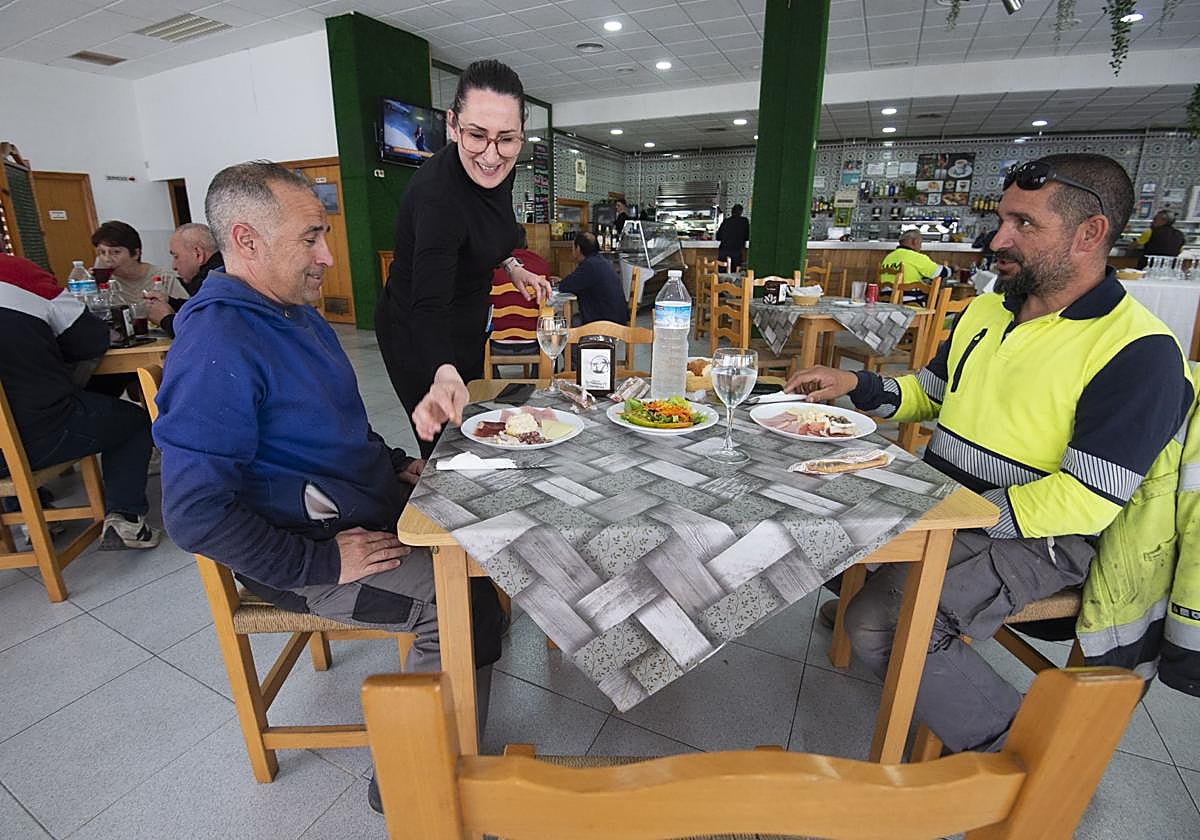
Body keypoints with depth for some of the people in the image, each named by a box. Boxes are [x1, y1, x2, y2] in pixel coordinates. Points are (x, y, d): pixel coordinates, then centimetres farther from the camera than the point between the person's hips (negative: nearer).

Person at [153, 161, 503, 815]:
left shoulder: (297, 313, 10)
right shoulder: (216, 345, -22)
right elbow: (196, 516, -26)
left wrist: (395, 465, 8)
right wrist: (321, 563, -21)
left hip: (367, 506, 10)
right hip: (297, 550, -10)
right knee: (466, 606, -21)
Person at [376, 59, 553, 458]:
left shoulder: (499, 169, -9)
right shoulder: (437, 193, -33)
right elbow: (428, 307, -43)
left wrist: (512, 267, 0)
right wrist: (446, 375, -58)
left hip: (469, 327, 8)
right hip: (419, 337, -8)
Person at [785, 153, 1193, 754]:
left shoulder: (1139, 350, -15)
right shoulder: (986, 309, 10)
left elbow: (1086, 500, -20)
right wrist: (856, 385, 3)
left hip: (1031, 538, -7)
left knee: (878, 623, -24)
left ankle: (1011, 745, 2)